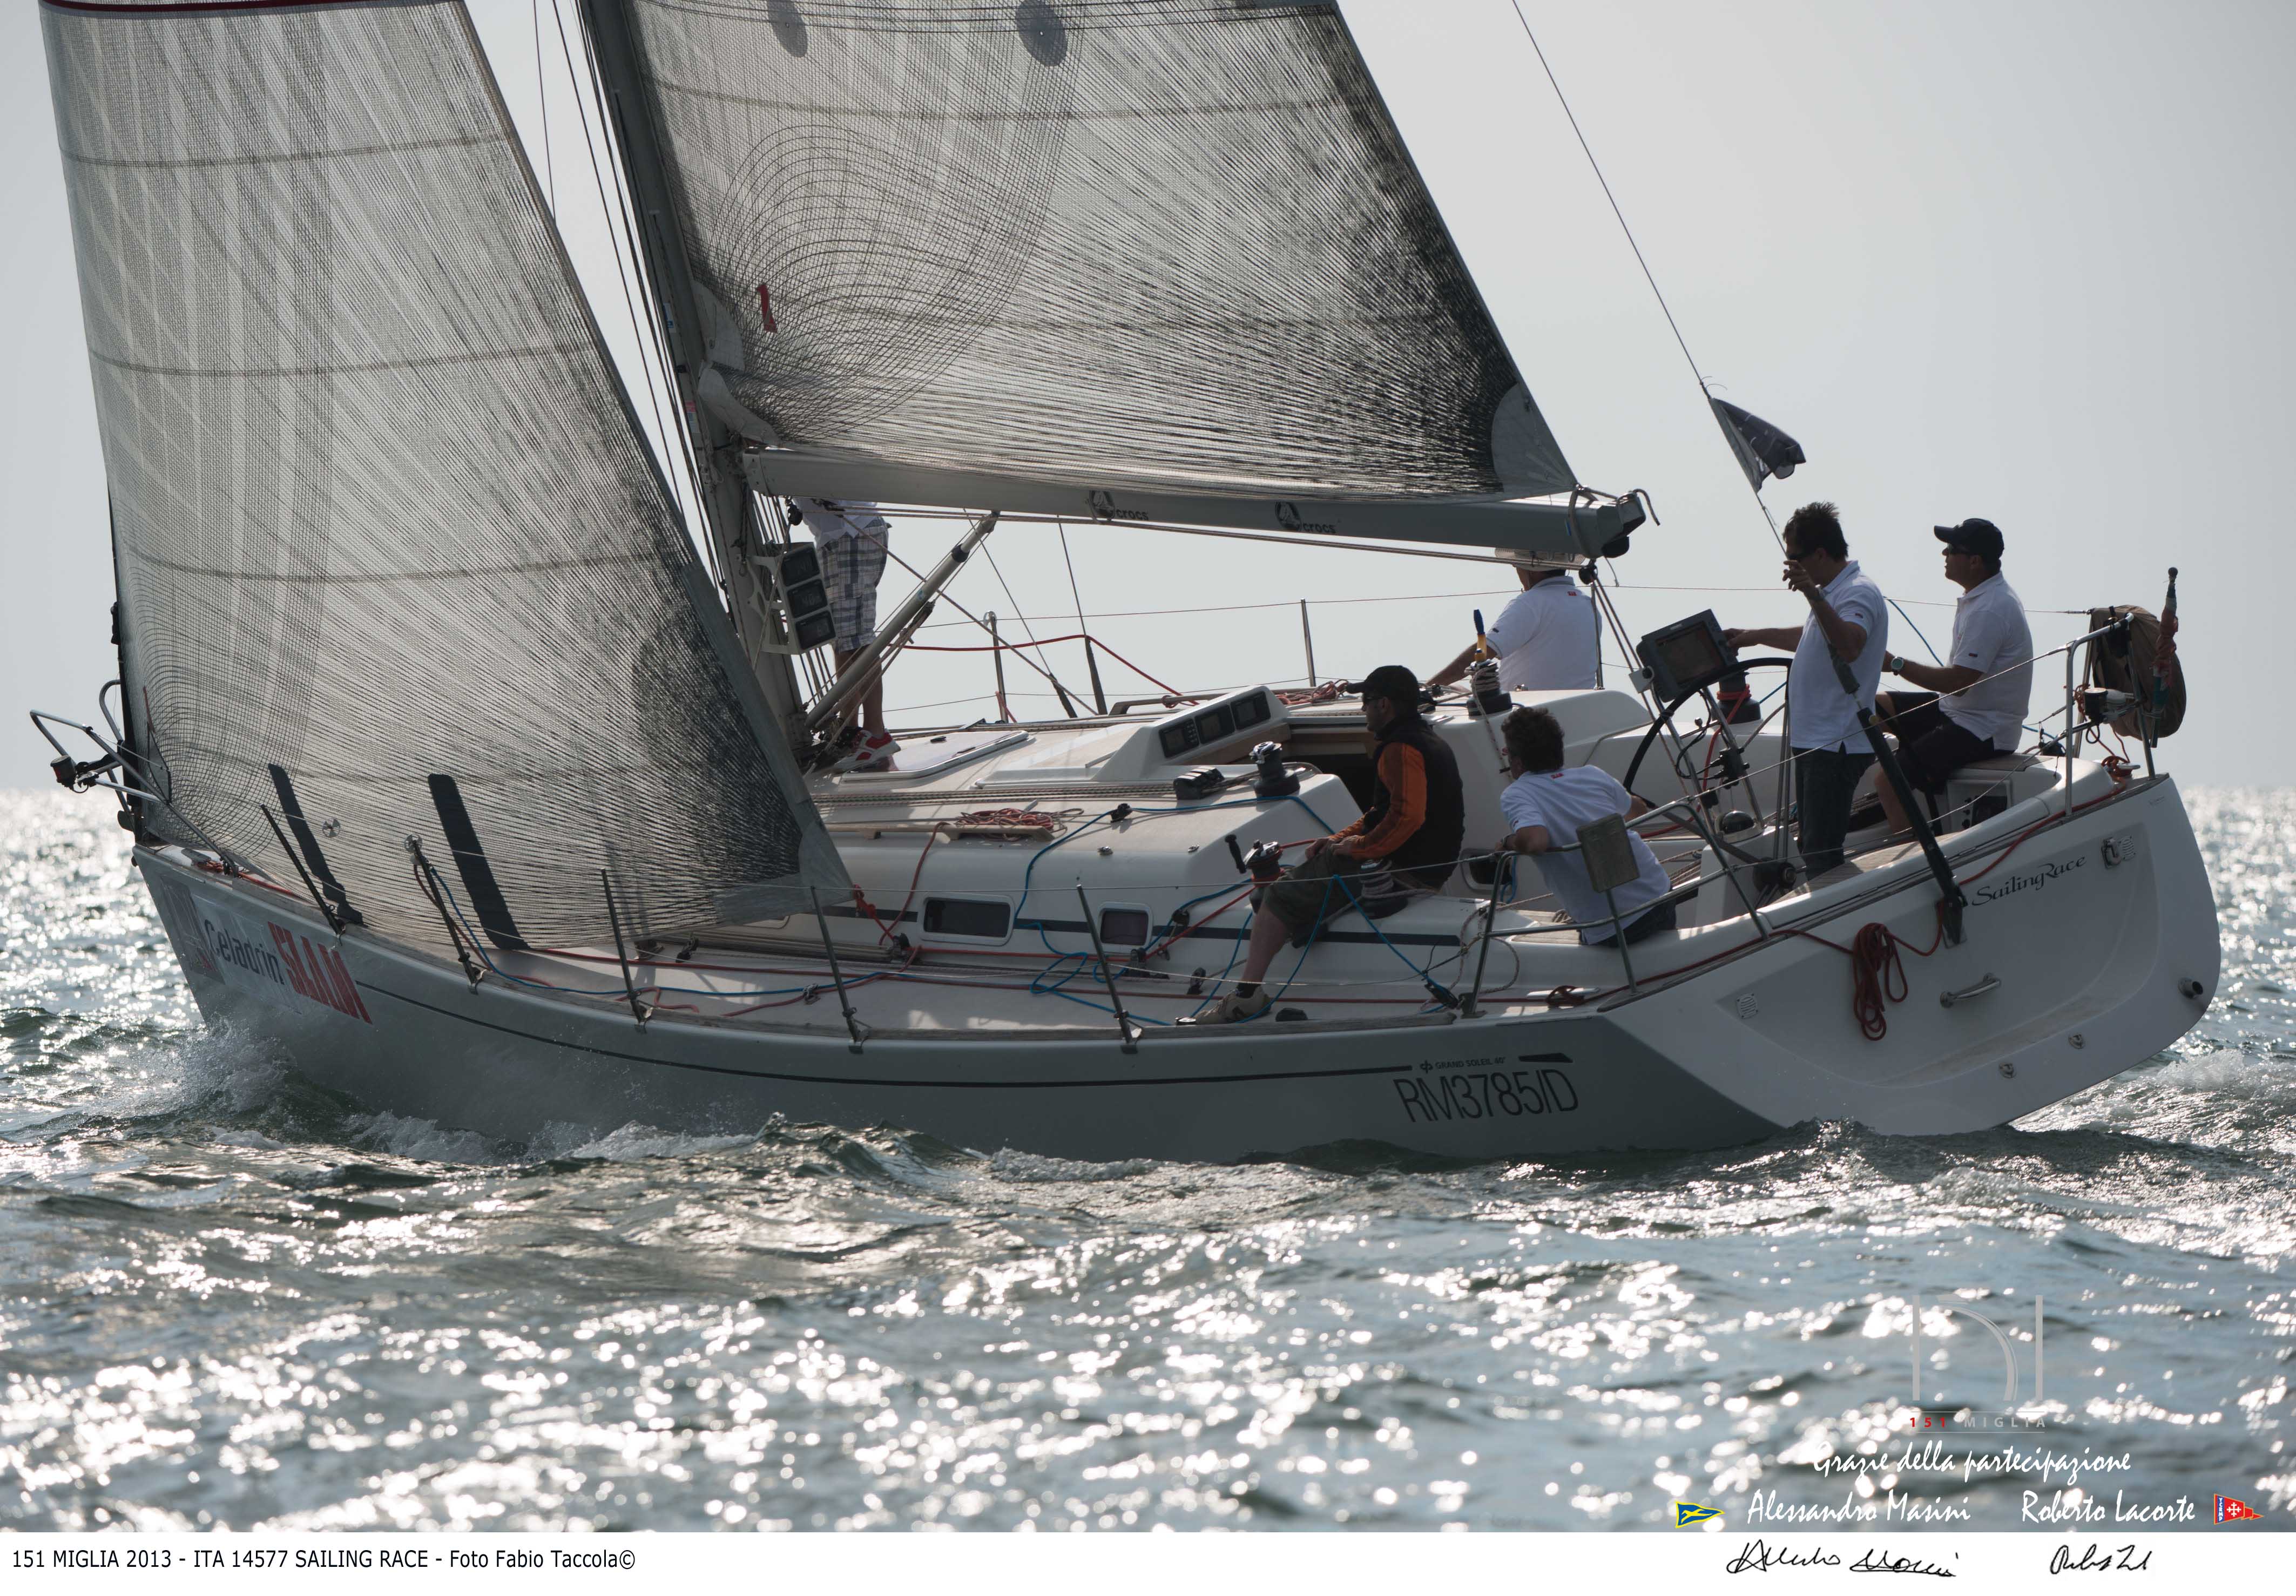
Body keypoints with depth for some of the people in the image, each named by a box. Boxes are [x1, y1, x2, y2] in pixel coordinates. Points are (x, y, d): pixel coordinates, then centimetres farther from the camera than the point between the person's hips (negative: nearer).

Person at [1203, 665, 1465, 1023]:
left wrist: (1360, 846, -17)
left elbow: (1406, 815, -31)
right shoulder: (1429, 741, 18)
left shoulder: (1400, 749, -18)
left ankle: (1246, 995, -11)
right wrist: (1340, 838, 13)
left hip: (1401, 871, -11)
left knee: (1280, 895, -7)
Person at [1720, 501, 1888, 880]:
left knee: (1821, 855, -13)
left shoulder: (1858, 594, -18)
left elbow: (1849, 646, -39)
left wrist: (1814, 595, -49)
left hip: (1837, 748, -11)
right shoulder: (1835, 591, 16)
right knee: (1810, 844, 17)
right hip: (1814, 740, 11)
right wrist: (1756, 636, 38)